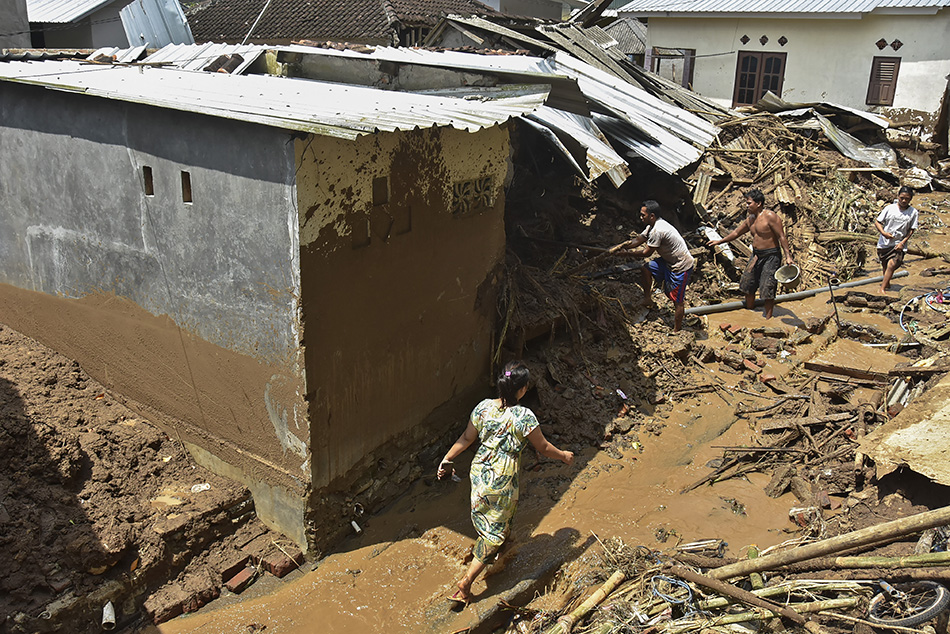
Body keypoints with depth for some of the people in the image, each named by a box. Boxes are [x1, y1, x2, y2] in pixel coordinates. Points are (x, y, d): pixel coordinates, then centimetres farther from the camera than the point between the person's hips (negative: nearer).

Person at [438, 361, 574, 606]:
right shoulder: (524, 417, -22)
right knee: (495, 531, 9)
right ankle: (466, 583, 11)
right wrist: (564, 456, 10)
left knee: (483, 515, 31)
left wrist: (447, 459, 17)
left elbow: (466, 438, 3)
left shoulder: (483, 407, -8)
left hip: (480, 470, 6)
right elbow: (543, 448, -9)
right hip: (503, 479, -6)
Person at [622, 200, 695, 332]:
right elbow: (638, 240, 13)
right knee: (645, 268, 9)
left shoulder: (657, 230, -27)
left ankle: (676, 331, 11)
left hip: (681, 266, -10)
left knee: (678, 300, -1)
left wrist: (628, 253, -6)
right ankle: (648, 300, 21)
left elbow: (647, 252, -18)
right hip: (669, 261, 10)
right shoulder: (653, 225, 4)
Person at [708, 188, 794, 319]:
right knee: (748, 284, 15)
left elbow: (781, 237, -16)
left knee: (767, 289, -7)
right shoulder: (750, 219, 8)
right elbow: (737, 232, 22)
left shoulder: (770, 216, -16)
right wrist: (720, 241, 25)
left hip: (770, 256, -8)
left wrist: (787, 256, -21)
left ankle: (768, 318, 4)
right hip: (756, 256, 8)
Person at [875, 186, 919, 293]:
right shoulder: (889, 208, -3)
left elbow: (911, 230, 1)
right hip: (884, 243, 2)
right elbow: (877, 222, 2)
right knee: (885, 265, 16)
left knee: (892, 264, -19)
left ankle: (883, 288, -14)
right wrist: (883, 233, -15)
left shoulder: (913, 212, -3)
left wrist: (903, 242, -10)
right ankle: (887, 283, 42)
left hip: (899, 244, -2)